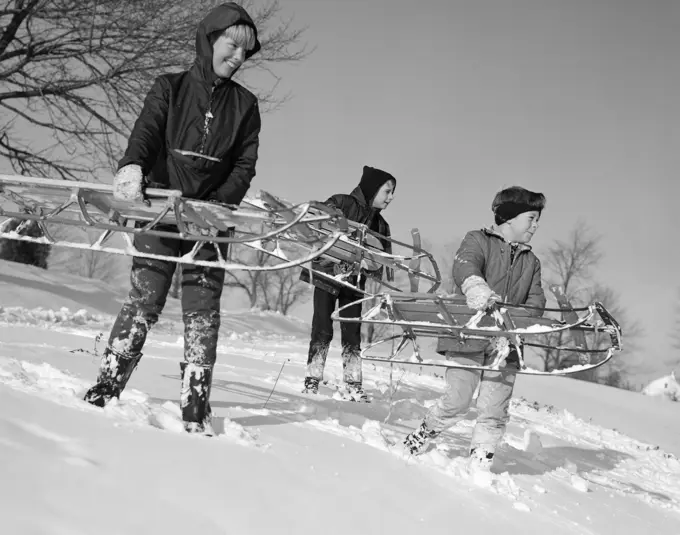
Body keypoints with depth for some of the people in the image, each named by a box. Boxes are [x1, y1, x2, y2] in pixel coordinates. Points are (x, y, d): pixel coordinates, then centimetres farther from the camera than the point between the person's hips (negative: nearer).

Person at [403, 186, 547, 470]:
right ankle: (419, 438, 22)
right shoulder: (478, 240, 4)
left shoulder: (531, 262, 20)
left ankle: (479, 466, 9)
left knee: (494, 410, -3)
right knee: (457, 401, -3)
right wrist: (476, 287, -43)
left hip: (505, 343, 5)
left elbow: (535, 302, 7)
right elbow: (464, 265, -19)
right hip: (467, 336, -4)